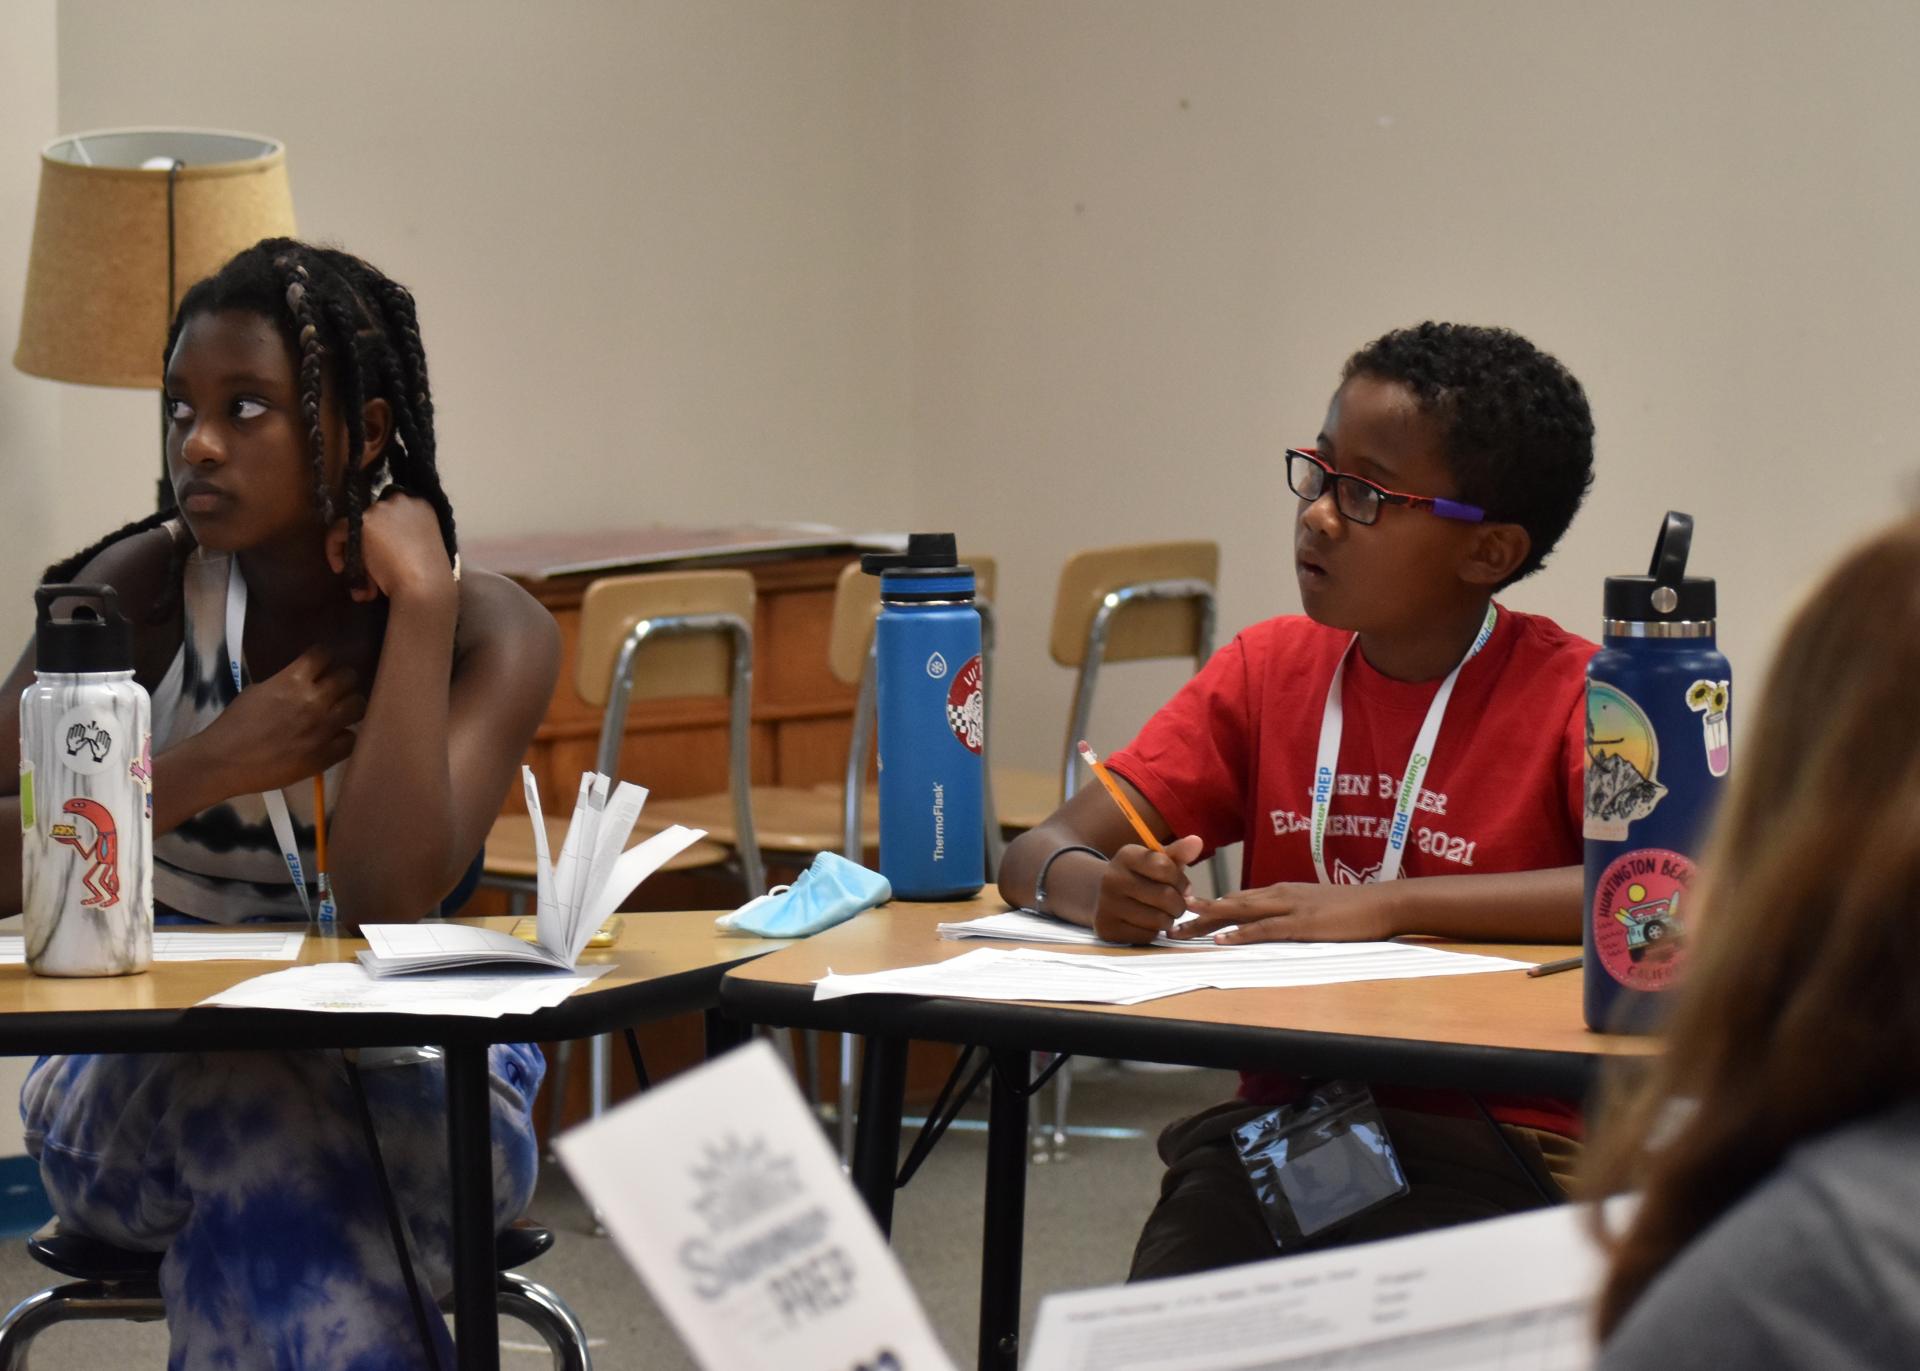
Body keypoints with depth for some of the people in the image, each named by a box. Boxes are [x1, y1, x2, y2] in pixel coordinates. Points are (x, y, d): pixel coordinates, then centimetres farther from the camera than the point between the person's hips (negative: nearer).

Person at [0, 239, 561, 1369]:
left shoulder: (493, 631, -7)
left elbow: (392, 895, -25)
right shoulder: (141, 591, -6)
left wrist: (420, 601, -21)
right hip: (137, 1082, 1)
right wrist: (212, 762, -20)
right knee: (256, 1111, -34)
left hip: (405, 1084, 0)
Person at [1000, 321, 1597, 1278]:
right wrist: (1107, 893, -18)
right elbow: (1039, 856, 8)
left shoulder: (1565, 695, -4)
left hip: (1493, 1146, -3)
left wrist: (1383, 905, -24)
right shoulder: (1269, 670, 10)